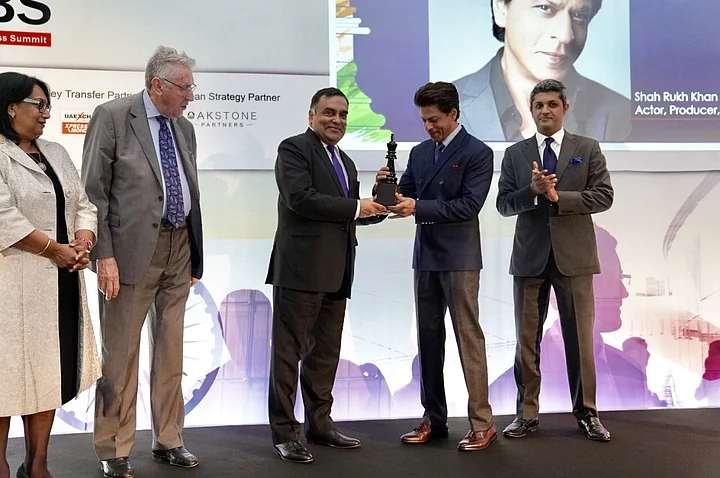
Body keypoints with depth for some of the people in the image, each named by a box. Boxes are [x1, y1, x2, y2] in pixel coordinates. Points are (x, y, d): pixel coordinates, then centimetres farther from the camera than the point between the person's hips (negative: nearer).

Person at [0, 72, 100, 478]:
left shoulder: (56, 153, 16)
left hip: (61, 279, 7)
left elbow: (84, 205, 13)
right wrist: (56, 249, -12)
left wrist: (84, 243, -6)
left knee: (50, 368, 9)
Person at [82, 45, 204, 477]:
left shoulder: (184, 127, 12)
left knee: (171, 350, 12)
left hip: (178, 249, 6)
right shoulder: (112, 116, -6)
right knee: (121, 353, 2)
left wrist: (195, 254, 14)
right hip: (133, 249, -6)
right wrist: (104, 254, -15)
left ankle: (168, 439, 25)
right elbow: (94, 190, -9)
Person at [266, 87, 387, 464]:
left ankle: (319, 424, 26)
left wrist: (376, 205, 3)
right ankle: (283, 432, 8)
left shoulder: (345, 162, 21)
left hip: (335, 273, 8)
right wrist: (355, 207, -13)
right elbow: (300, 197, -18)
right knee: (289, 351, 0)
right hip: (301, 267, -8)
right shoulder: (294, 148, -4)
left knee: (326, 352, 14)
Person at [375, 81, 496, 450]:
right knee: (428, 338, 10)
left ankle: (482, 424, 4)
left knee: (468, 338, -4)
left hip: (459, 259, -7)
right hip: (425, 257, 7)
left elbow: (469, 205, -16)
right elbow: (405, 198, 12)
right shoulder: (419, 153, 14)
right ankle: (434, 419, 20)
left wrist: (418, 207, -21)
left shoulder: (477, 153, -6)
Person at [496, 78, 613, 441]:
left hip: (574, 257, -1)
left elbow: (604, 196, -3)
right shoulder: (515, 154, 9)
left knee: (580, 337, 3)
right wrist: (532, 190, -15)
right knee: (526, 339, 6)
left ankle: (586, 412, 16)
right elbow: (504, 204, 3)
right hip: (530, 258, 2)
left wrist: (558, 196, -14)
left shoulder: (588, 149, 6)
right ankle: (527, 413, 17)